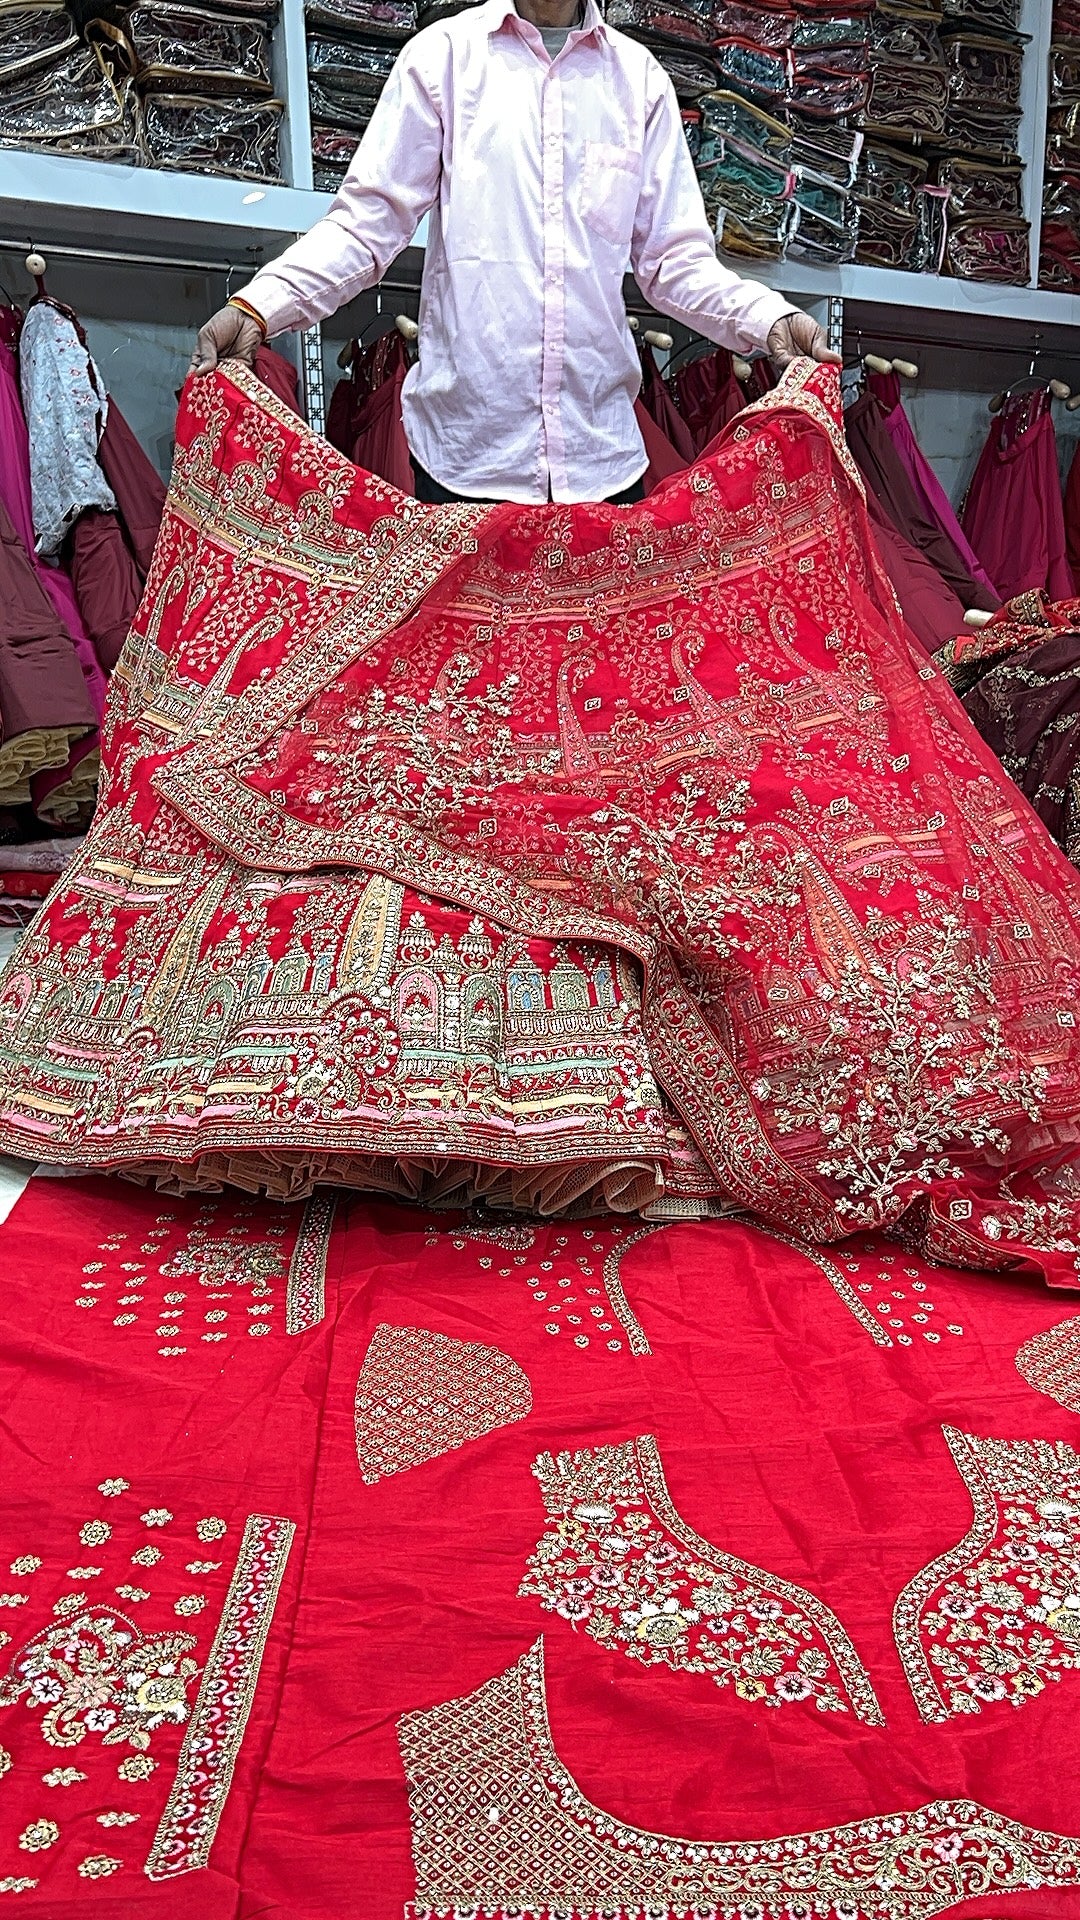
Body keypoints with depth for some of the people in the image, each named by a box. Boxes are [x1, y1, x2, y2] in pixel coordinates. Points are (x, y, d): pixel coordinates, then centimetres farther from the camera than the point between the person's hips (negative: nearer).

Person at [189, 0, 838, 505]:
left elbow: (675, 258, 11)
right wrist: (256, 309, -11)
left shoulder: (640, 78, 13)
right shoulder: (445, 54, 8)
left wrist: (769, 320, -6)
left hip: (603, 452, 2)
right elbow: (370, 219, 2)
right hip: (466, 446, -2)